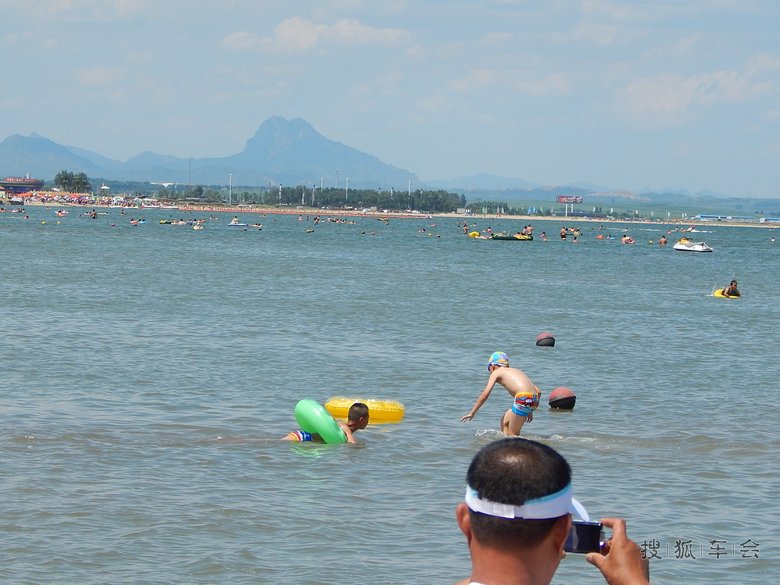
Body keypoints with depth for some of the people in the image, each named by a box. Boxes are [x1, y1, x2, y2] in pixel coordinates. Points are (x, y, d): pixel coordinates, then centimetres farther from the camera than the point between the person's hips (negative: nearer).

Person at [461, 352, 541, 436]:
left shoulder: (496, 372, 14)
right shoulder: (516, 371, 31)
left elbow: (485, 394, 3)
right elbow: (538, 391, 26)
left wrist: (472, 413, 10)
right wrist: (530, 411, 36)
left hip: (523, 398, -7)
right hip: (534, 400, 7)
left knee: (512, 434, 6)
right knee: (505, 421, 24)